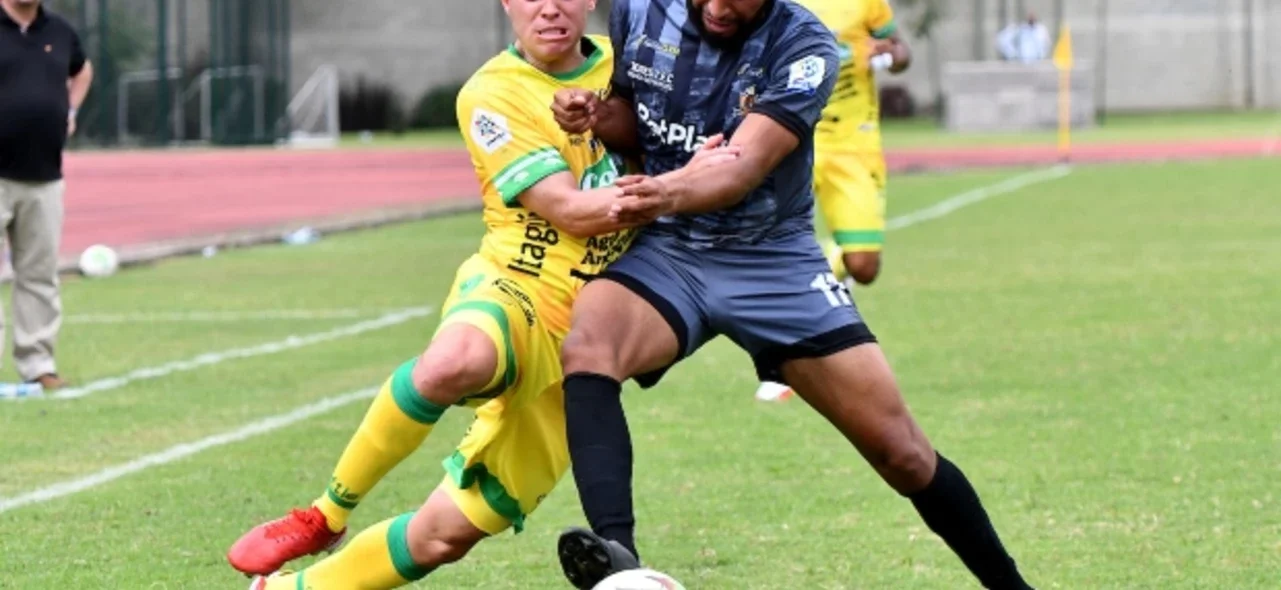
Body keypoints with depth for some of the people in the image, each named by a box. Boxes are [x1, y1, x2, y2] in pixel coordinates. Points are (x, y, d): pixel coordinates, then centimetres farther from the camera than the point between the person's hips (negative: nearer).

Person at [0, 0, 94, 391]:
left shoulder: (59, 32, 11)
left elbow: (82, 70, 31)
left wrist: (70, 111, 16)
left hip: (45, 178, 5)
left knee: (40, 274, 7)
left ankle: (37, 364, 12)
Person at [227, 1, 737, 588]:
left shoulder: (620, 64, 9)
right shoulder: (492, 93, -8)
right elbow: (571, 211, -14)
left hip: (579, 344, 5)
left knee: (447, 535, 0)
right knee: (452, 362, -44)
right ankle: (327, 515, -22)